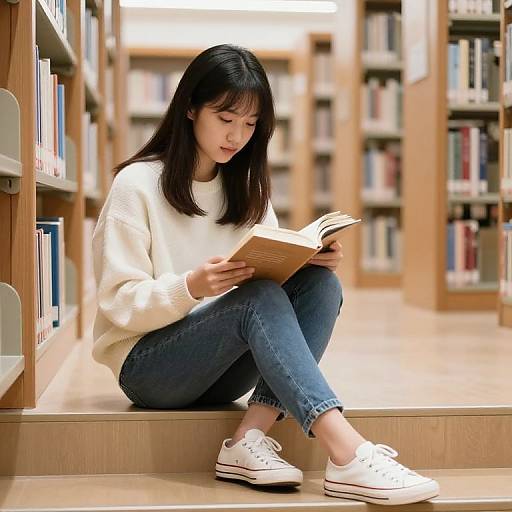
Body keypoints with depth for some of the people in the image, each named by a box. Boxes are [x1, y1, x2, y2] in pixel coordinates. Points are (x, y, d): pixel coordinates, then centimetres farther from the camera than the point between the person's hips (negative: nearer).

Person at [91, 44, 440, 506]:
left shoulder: (246, 188, 10)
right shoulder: (137, 185, -8)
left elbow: (273, 271, 4)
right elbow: (120, 303, -14)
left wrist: (312, 259, -17)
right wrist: (191, 288, -32)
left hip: (221, 368, 6)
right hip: (146, 364, -5)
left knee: (320, 285, -20)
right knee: (258, 299, -33)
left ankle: (252, 438, -31)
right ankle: (348, 455, -44)